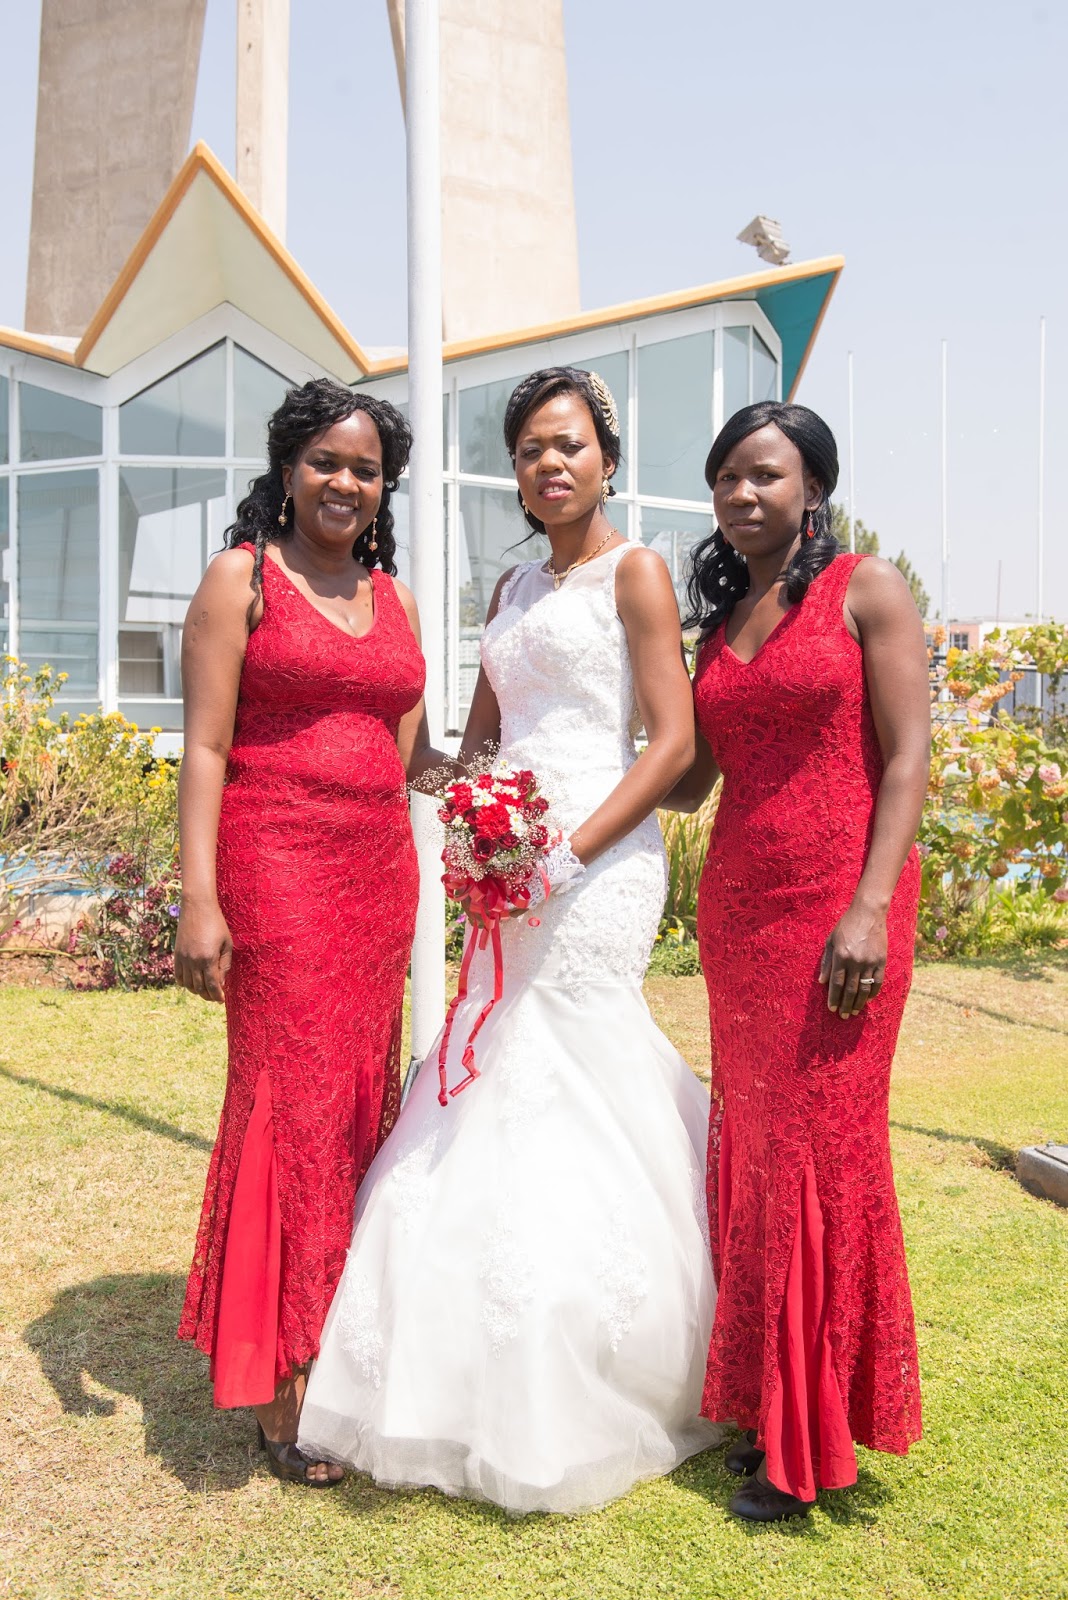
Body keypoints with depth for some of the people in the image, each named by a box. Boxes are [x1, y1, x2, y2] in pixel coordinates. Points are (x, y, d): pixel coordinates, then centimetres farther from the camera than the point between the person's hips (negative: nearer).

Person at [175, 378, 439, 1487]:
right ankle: (281, 1389, 8)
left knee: (363, 1096, 9)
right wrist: (199, 898, -15)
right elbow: (204, 746, -7)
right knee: (294, 1099, -4)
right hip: (276, 866, -5)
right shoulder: (241, 579, 0)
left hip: (378, 871, 6)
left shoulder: (393, 598, 16)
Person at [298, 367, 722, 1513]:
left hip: (595, 861, -7)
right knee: (514, 1094, 10)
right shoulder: (511, 589, 19)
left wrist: (571, 851, -17)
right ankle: (505, 1388, 25)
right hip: (513, 868, 7)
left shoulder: (633, 571, -2)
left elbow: (674, 741, -10)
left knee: (568, 1095, -3)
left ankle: (572, 1412, 12)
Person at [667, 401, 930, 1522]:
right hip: (736, 904, 6)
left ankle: (813, 1439, 12)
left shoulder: (866, 591, -1)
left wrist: (869, 908, -17)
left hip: (839, 901, -6)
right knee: (749, 1142, 8)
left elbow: (906, 758, -8)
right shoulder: (719, 620, 16)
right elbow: (689, 778, 14)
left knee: (821, 1147, -2)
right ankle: (762, 1401, 22)